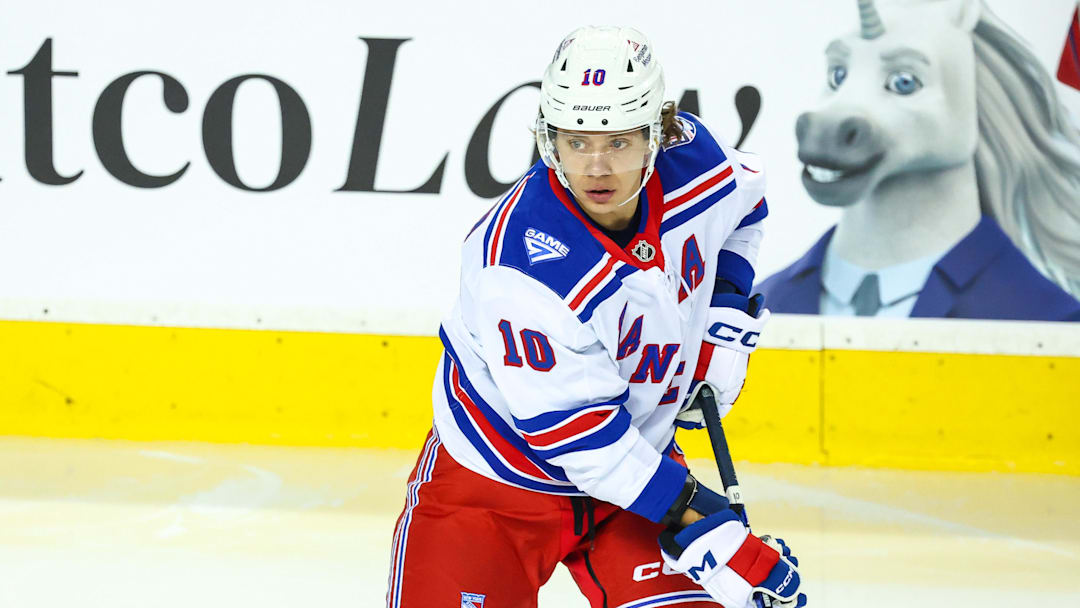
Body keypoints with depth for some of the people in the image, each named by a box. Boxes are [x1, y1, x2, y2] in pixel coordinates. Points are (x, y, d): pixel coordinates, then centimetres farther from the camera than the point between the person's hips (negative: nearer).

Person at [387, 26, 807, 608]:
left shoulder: (690, 159, -14)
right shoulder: (523, 265, -33)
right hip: (500, 472, -5)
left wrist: (725, 314, 3)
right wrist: (690, 522, -29)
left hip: (637, 449, 5)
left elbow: (742, 200, 14)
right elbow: (569, 430, -29)